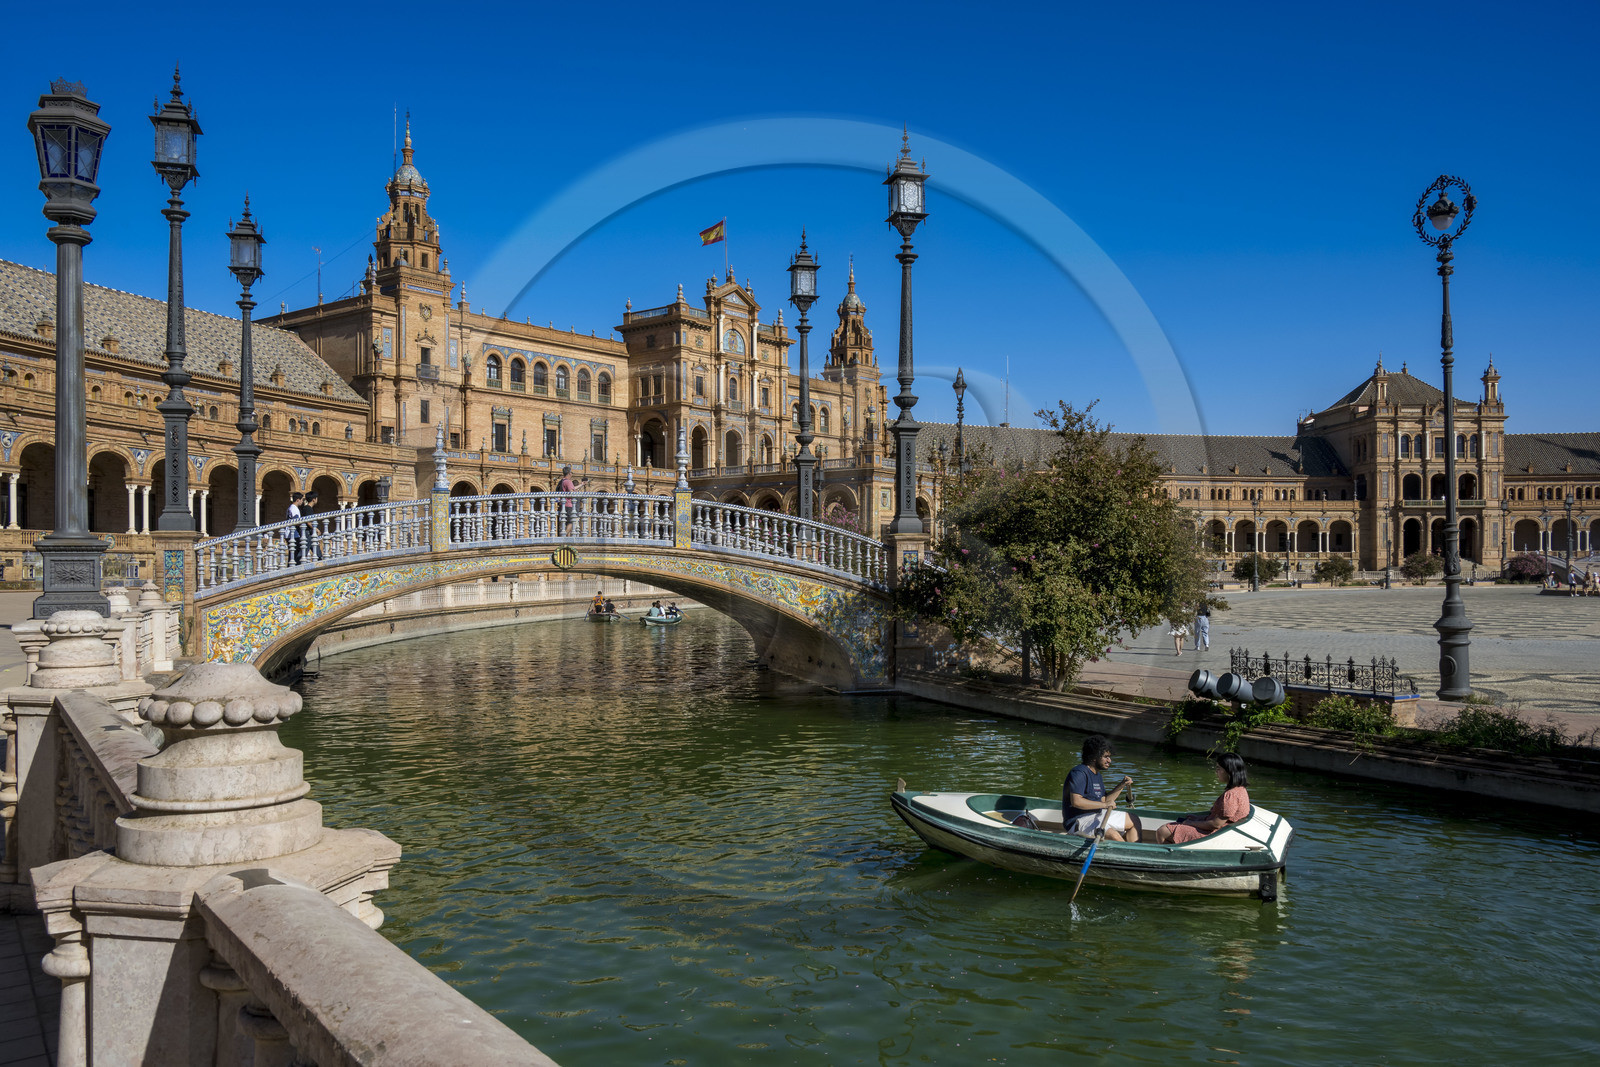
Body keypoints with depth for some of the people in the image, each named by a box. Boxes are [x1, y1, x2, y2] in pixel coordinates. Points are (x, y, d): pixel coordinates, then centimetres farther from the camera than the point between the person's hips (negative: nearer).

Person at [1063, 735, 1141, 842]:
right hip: (1078, 821, -11)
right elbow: (1076, 801, -27)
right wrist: (1104, 804, -21)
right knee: (1113, 835, -32)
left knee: (1134, 820, 10)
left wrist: (1122, 785, 12)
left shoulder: (1097, 775, 17)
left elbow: (1104, 801, 20)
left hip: (1096, 815, 11)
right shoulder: (1079, 773, -16)